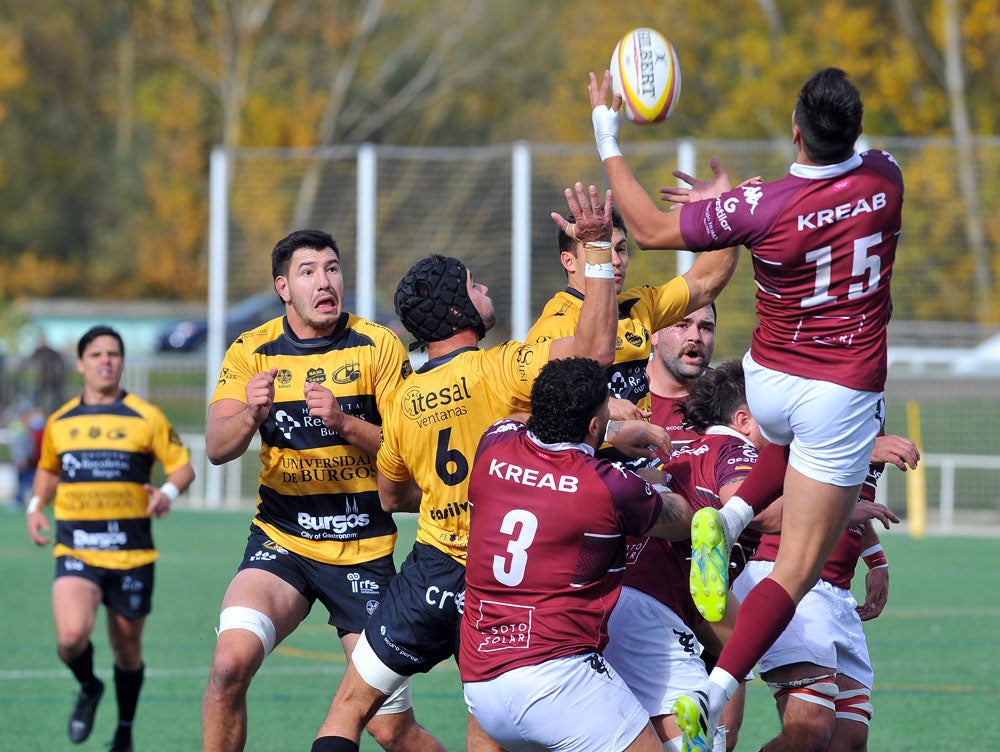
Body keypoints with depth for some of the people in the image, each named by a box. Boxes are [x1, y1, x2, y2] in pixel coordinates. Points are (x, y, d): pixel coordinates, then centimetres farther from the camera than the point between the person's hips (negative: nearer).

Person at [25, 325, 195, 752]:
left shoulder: (146, 418, 0)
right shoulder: (59, 422, 9)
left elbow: (183, 466, 2)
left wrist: (168, 492, -20)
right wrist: (36, 507, 9)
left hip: (131, 552, -1)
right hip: (75, 551, 1)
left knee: (126, 647, 9)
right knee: (72, 636, -22)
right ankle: (88, 689, 12)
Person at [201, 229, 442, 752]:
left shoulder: (378, 347, -4)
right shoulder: (251, 352, 1)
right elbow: (216, 448, -9)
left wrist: (345, 423, -25)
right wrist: (251, 414, -30)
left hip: (364, 549, -1)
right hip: (280, 540, 1)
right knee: (230, 660, -26)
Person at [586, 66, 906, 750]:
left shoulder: (759, 210, -20)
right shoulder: (885, 179, -12)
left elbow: (651, 228, -6)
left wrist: (607, 136, 0)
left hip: (768, 381, 1)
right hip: (845, 397, -1)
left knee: (798, 437, 40)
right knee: (797, 569, 2)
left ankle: (728, 519, 14)